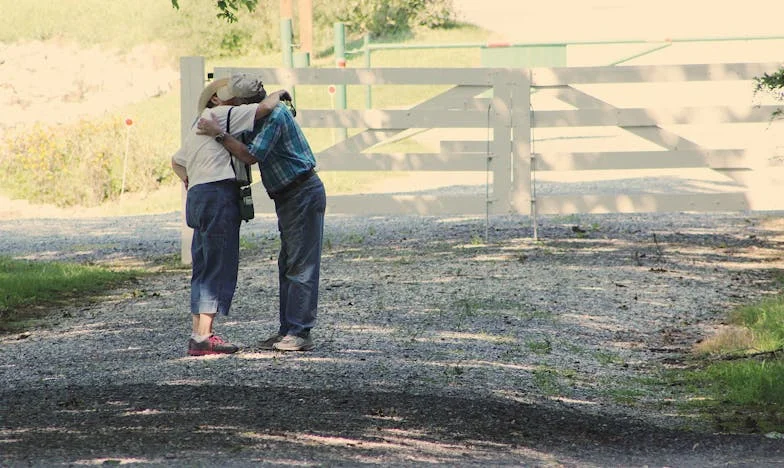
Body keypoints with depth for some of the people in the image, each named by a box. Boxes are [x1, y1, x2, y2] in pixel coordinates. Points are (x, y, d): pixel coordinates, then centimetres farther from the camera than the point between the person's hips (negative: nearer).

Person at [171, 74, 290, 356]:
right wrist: (278, 95, 8)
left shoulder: (198, 126, 26)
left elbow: (177, 161, 38)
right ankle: (204, 337, -13)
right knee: (220, 267, -9)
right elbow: (265, 107, -10)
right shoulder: (221, 115, -3)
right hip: (219, 194, -10)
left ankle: (197, 335, 10)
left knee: (203, 268, 11)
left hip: (197, 196, 10)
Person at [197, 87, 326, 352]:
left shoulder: (274, 115, -17)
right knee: (287, 265, 11)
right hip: (288, 198, 10)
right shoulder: (262, 116, 15)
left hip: (304, 194, -10)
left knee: (301, 266, -10)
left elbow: (252, 155, -26)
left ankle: (300, 333, -11)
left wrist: (219, 133, -22)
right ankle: (288, 330, 14)